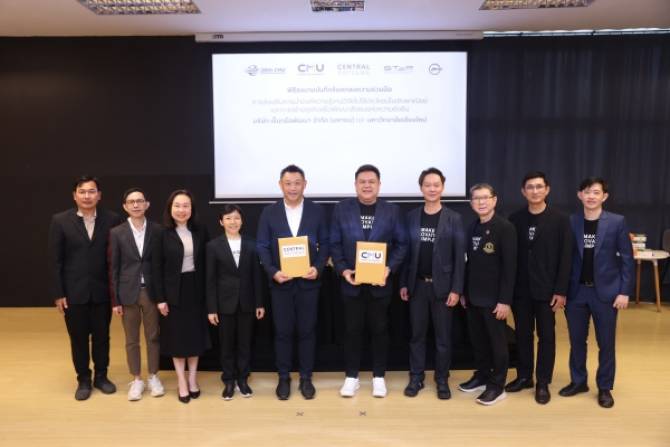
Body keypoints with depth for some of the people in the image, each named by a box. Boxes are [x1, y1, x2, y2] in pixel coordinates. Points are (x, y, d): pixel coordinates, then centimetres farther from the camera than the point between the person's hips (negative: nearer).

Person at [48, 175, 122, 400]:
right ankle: (83, 380, 28)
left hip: (102, 291, 0)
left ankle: (101, 376, 30)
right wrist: (58, 293, -5)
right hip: (73, 292, 0)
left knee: (102, 336, 13)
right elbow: (55, 260, -3)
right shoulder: (60, 221, -3)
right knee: (78, 338, 11)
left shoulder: (112, 219, -4)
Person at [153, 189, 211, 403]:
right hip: (173, 291, -2)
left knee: (195, 334, 10)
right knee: (177, 336, 7)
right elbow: (156, 268, -7)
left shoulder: (200, 231, 0)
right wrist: (160, 298, -10)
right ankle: (182, 382, 19)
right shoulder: (163, 233, -8)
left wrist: (206, 291, 0)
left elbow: (205, 262, 3)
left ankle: (192, 379, 25)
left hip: (195, 289, 3)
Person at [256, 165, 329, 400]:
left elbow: (324, 243, 3)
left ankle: (306, 378, 23)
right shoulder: (269, 212, 1)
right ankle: (283, 378, 23)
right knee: (282, 332, 8)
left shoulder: (316, 211, 1)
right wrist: (273, 272, -13)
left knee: (307, 331, 8)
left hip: (308, 281, 0)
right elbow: (262, 246, 0)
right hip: (280, 281, 0)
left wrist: (318, 268, -12)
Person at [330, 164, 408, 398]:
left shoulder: (392, 210, 0)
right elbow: (335, 244, 0)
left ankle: (378, 376, 25)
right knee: (352, 330, 9)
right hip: (352, 281, 0)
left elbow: (401, 244, 1)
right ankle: (351, 376, 23)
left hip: (380, 282, 0)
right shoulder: (341, 209, 0)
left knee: (380, 329, 10)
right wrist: (343, 270, -12)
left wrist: (389, 268, -13)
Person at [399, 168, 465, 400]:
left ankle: (442, 380, 21)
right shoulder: (411, 217, 4)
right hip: (417, 285, 2)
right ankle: (416, 378, 22)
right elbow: (406, 252, 6)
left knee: (443, 337, 7)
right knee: (417, 335, 10)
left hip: (442, 286, -2)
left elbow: (459, 257, -4)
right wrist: (403, 283, 3)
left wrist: (456, 289, -9)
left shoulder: (453, 219, -2)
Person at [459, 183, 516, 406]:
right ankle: (481, 376, 32)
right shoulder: (472, 228, 7)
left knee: (497, 341, 7)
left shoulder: (505, 227, -12)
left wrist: (505, 299, -17)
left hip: (494, 297, -6)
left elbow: (509, 266, -15)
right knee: (478, 339, 15)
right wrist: (464, 292, 11)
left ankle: (497, 385, 19)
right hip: (474, 296, 6)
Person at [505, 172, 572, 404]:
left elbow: (565, 258, -6)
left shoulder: (560, 219, -5)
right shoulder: (515, 219, 1)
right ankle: (523, 376, 27)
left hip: (547, 289, -2)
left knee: (546, 336, 8)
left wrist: (561, 290, -11)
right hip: (520, 289, 2)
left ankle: (543, 383, 21)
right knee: (522, 334, 11)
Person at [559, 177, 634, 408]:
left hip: (605, 291, -2)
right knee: (577, 341, 12)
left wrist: (624, 291, -9)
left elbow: (627, 258, -3)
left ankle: (605, 388, 24)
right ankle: (578, 381, 29)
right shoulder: (570, 222, 0)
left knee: (606, 343, 8)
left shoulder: (617, 222, -5)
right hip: (576, 291, 2)